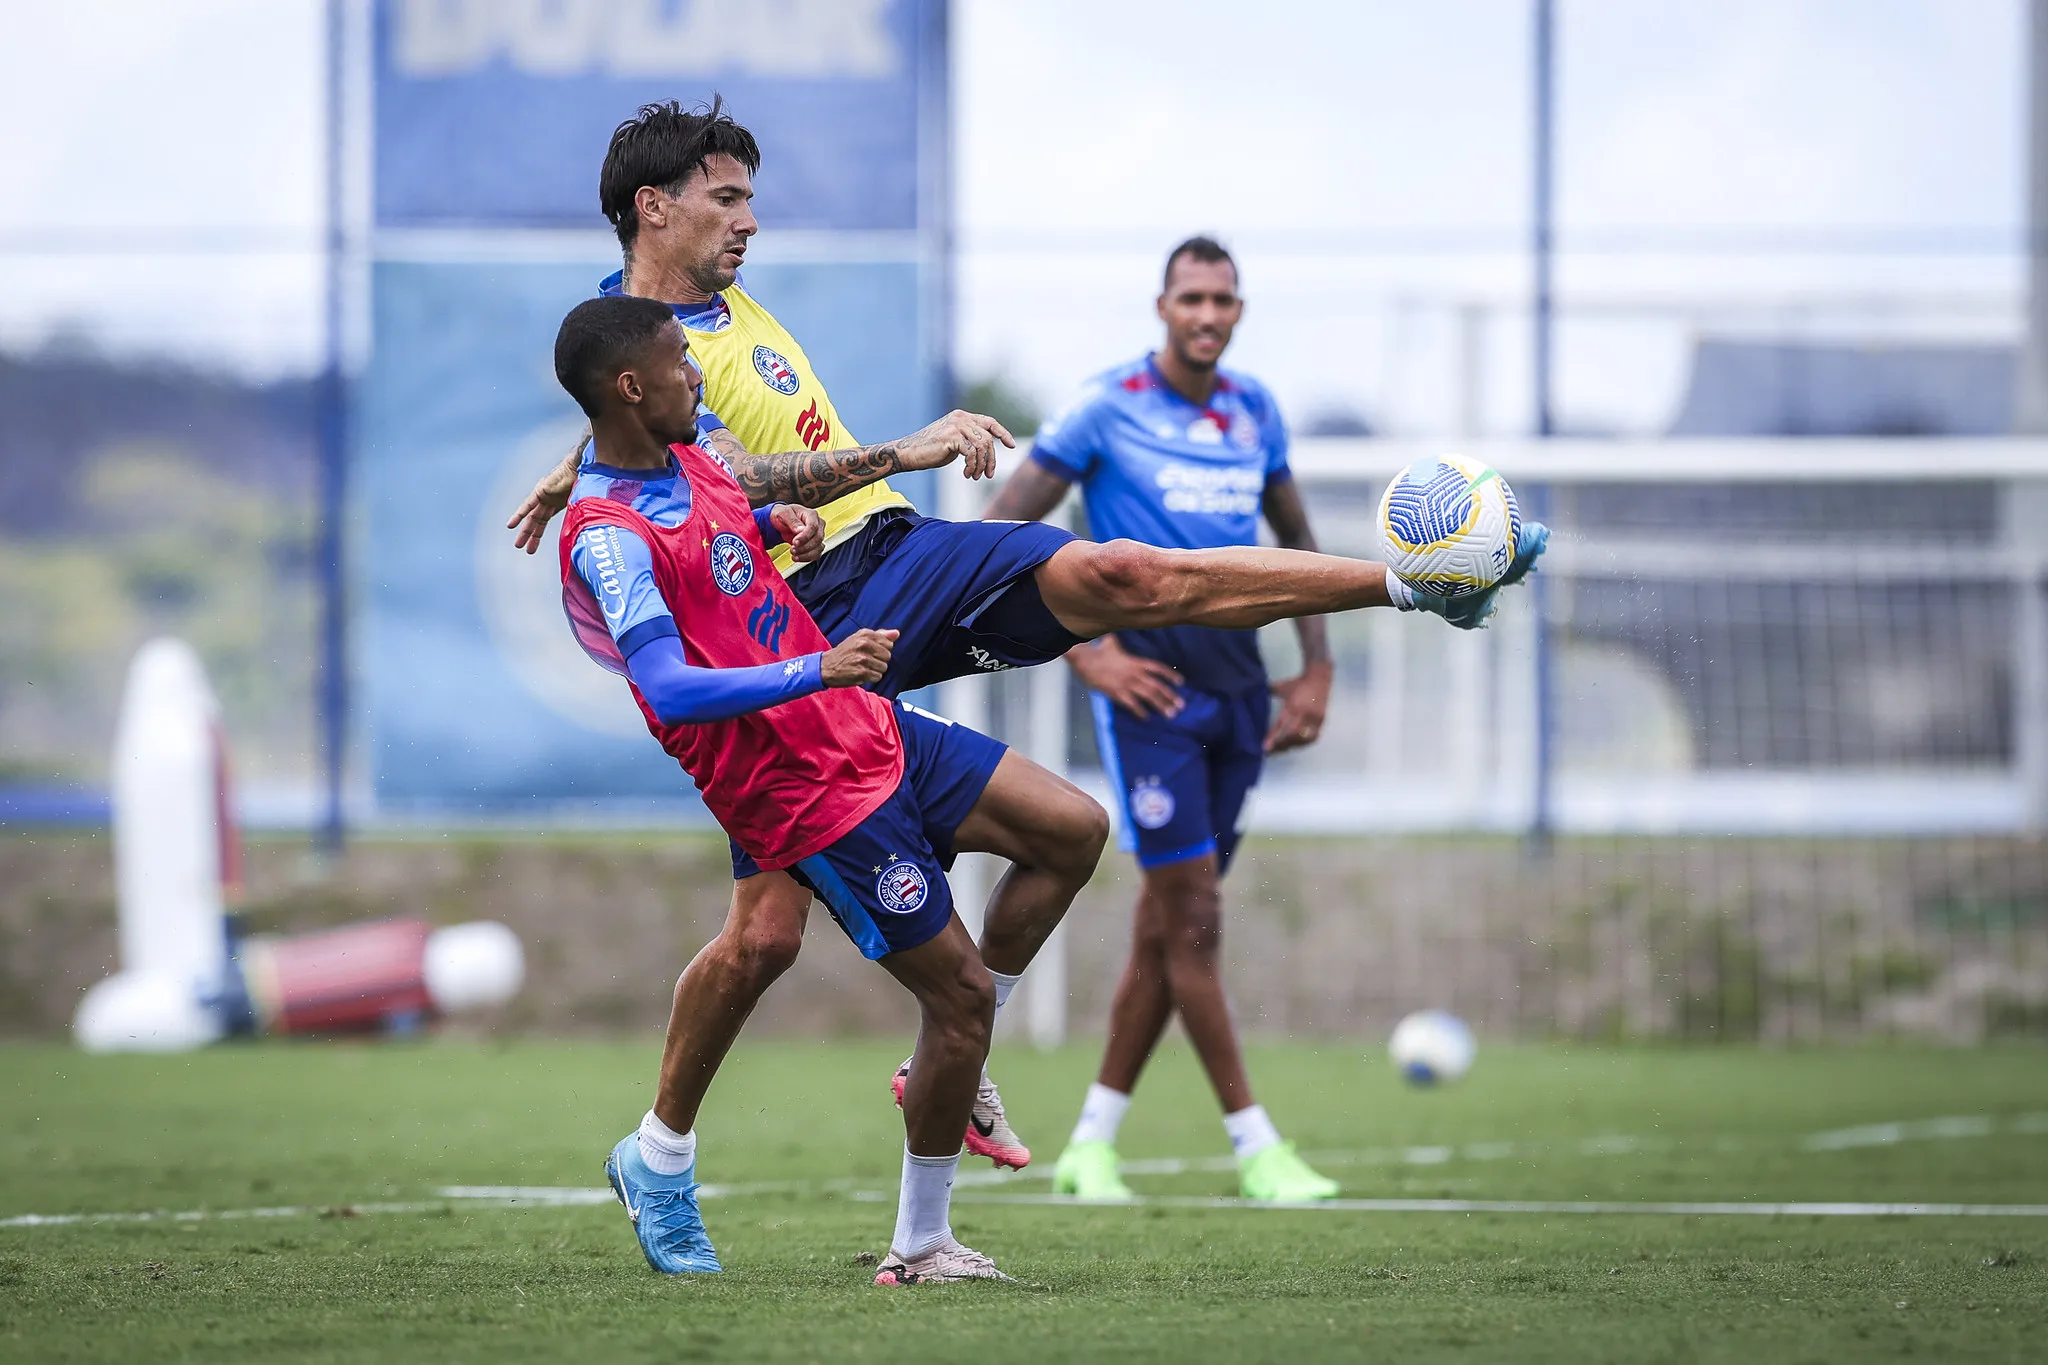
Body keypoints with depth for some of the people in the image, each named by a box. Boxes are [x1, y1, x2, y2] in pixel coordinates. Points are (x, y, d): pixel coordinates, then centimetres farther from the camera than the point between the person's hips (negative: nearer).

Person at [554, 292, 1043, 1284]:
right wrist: (817, 670, -39)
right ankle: (920, 1247, 9)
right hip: (812, 792, -10)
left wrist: (781, 522, 9)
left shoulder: (689, 456, 6)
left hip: (868, 728, 10)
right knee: (961, 991, -7)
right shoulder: (609, 540, -21)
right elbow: (671, 691, -32)